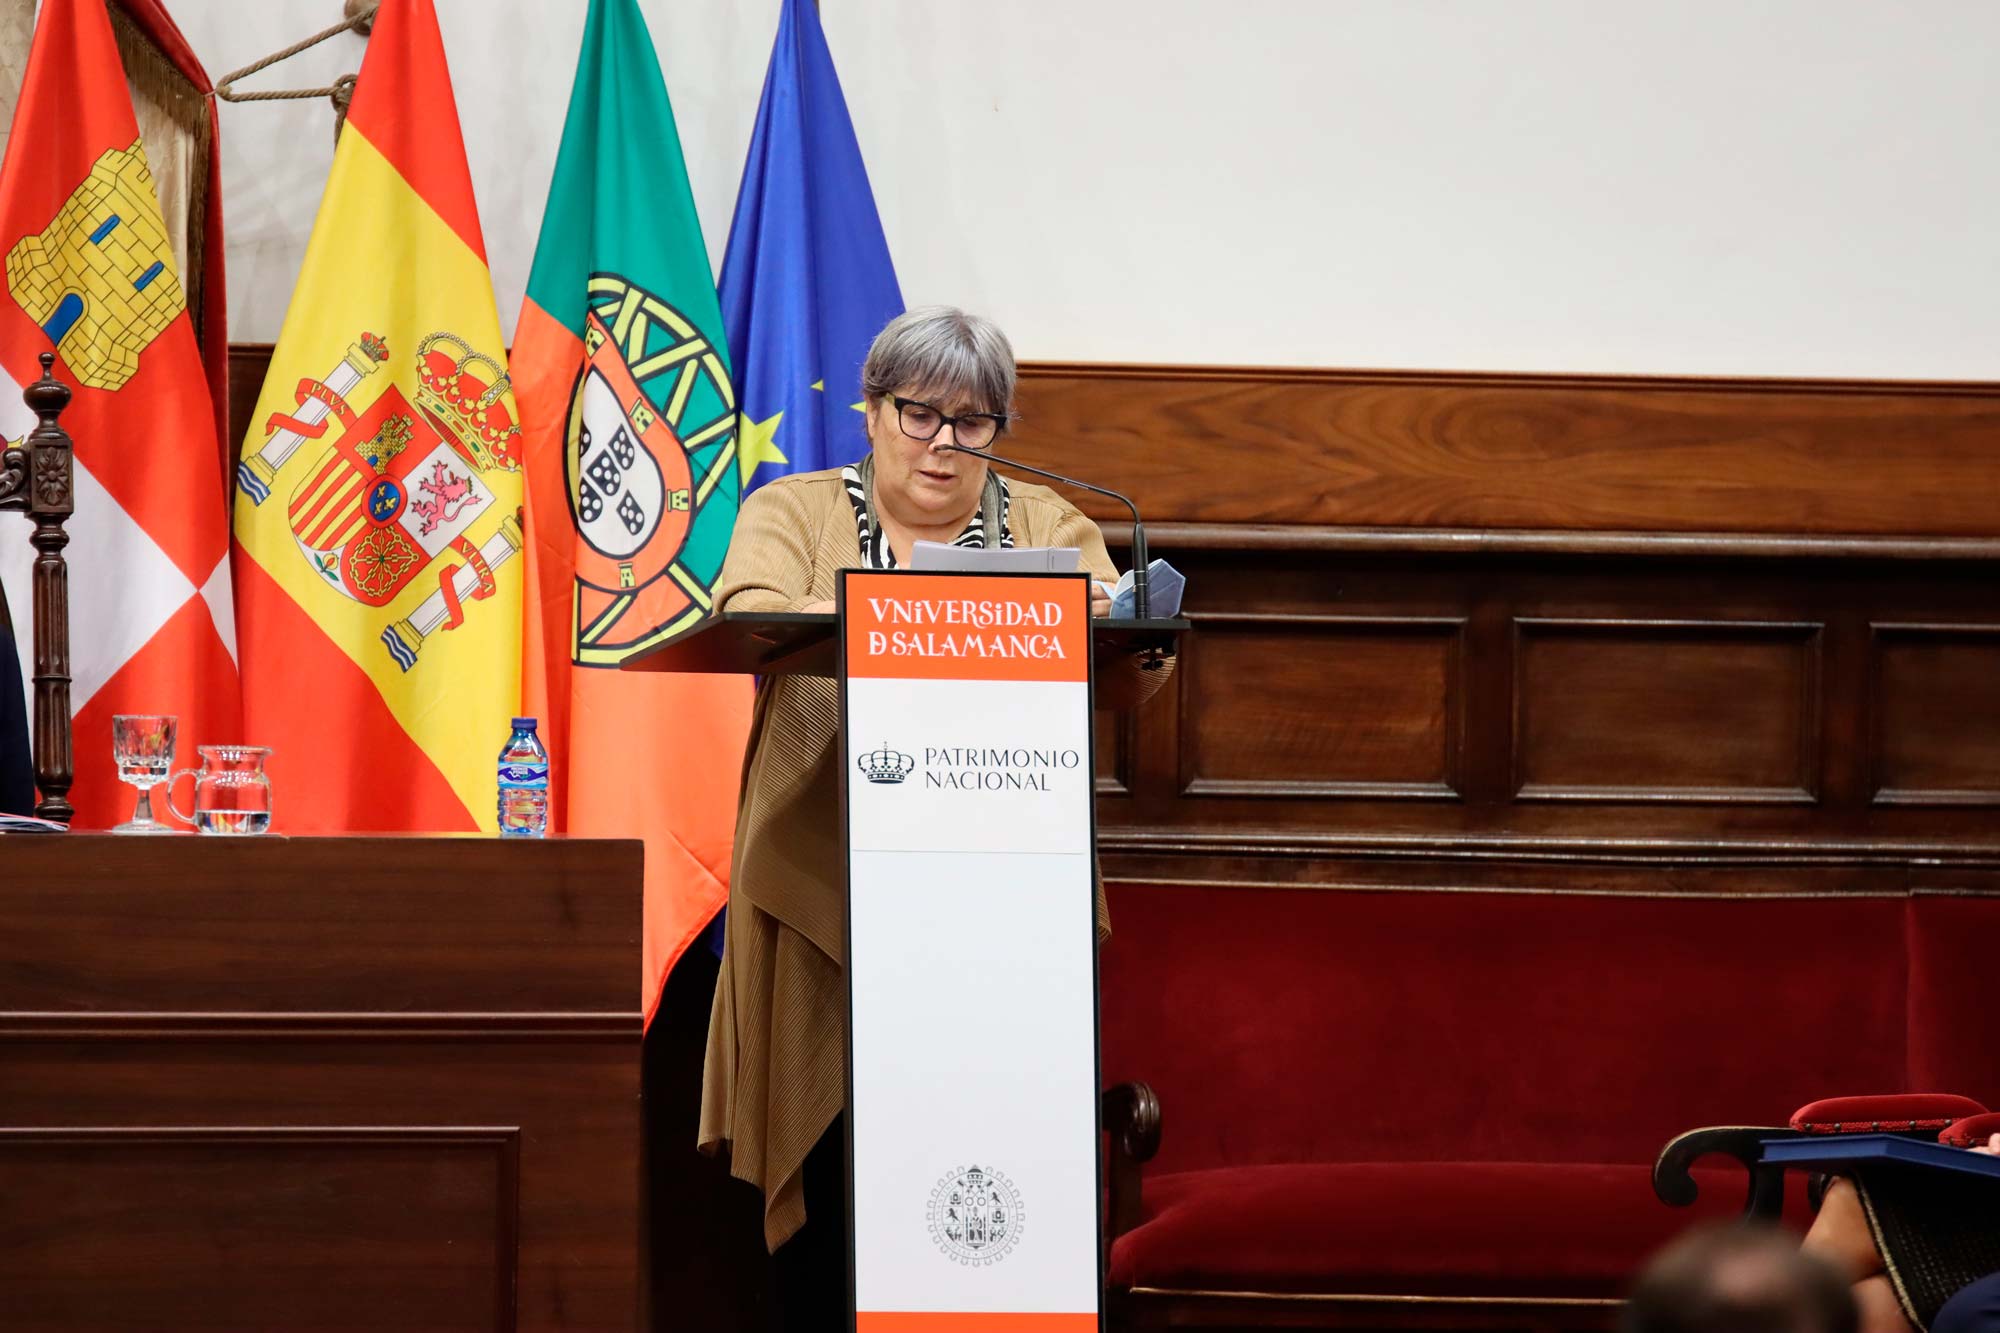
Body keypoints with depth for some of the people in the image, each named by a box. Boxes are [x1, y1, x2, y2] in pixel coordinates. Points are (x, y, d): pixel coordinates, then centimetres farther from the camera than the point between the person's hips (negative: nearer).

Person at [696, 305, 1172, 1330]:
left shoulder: (1046, 524, 13)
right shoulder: (795, 512, 9)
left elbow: (1136, 678, 2)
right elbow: (748, 622, -11)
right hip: (828, 901, -1)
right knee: (829, 1176, -5)